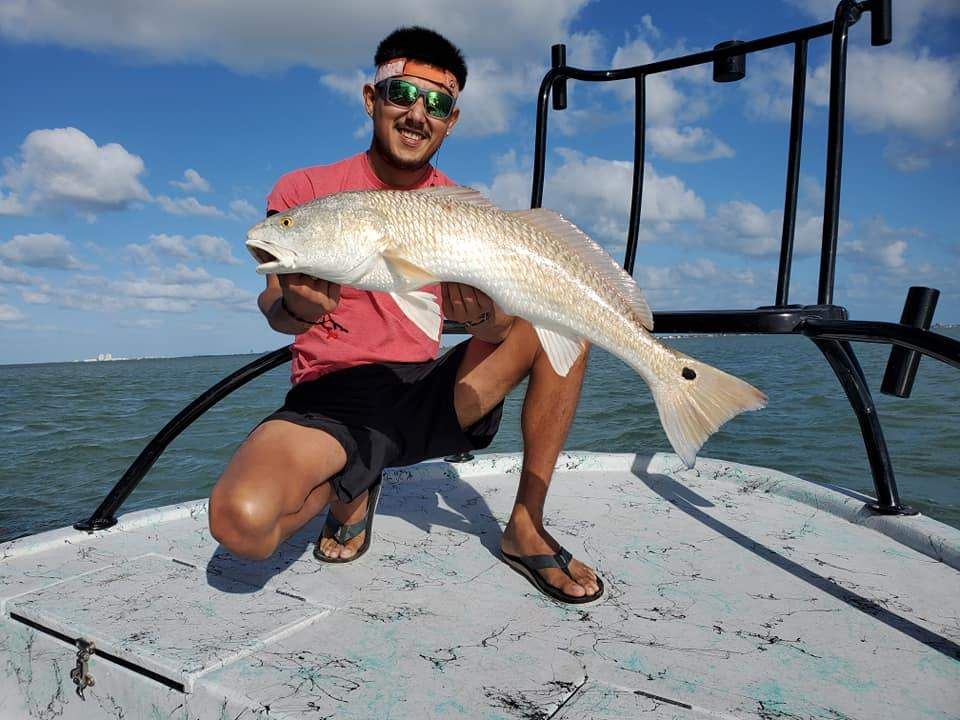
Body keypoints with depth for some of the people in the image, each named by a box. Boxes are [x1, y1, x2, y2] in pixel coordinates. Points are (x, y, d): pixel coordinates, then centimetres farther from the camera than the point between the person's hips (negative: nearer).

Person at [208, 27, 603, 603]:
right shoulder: (306, 191, 2)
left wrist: (485, 317, -30)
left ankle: (526, 527, -8)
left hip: (429, 393, 3)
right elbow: (274, 309, -7)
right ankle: (350, 487, 6)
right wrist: (295, 308, -32)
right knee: (241, 521, -31)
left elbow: (499, 324, -5)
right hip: (333, 400, -2)